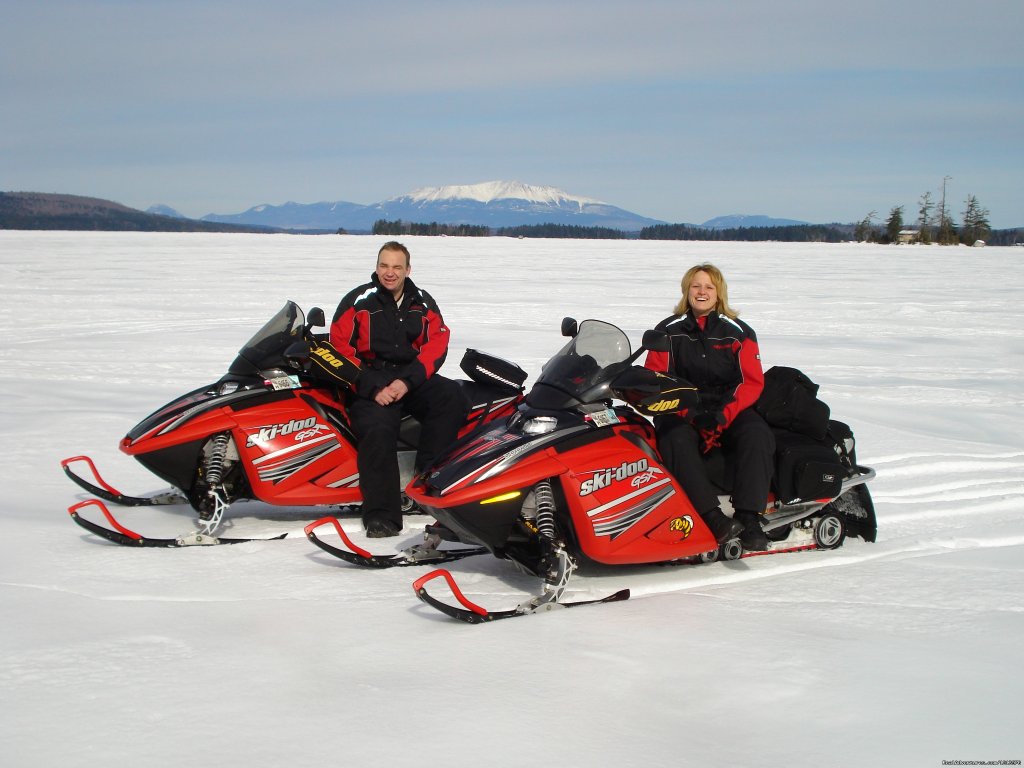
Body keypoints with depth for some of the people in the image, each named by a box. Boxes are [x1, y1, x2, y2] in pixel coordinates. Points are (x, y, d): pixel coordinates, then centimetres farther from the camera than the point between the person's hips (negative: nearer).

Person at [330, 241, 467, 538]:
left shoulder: (423, 303, 11)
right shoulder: (358, 301, 3)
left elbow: (436, 346, 3)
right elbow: (340, 350, -3)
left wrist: (407, 382, -14)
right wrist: (374, 388, -15)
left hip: (412, 378, 3)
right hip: (370, 382, -3)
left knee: (451, 395, -26)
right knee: (378, 430, -31)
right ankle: (381, 516, -34)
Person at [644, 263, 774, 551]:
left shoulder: (738, 332, 8)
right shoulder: (668, 331, 8)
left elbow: (752, 382, 2)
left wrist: (724, 414, -15)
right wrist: (688, 413, -14)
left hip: (730, 408, 1)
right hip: (682, 411, -1)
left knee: (757, 437, -31)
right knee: (677, 440, -35)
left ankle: (749, 518, -36)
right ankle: (713, 517, -45)